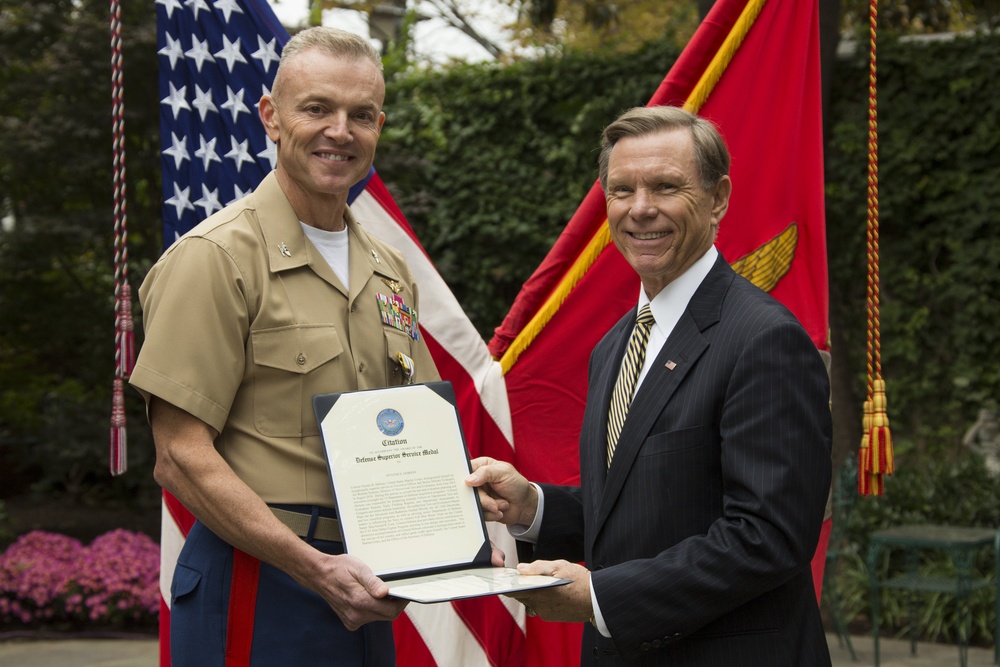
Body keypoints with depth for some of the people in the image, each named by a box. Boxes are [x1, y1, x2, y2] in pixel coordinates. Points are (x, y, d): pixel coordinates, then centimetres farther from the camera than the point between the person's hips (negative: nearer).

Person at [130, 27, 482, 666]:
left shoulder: (391, 270, 12)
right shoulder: (215, 257, -9)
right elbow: (182, 458, -14)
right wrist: (315, 567, -21)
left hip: (363, 592, 7)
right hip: (257, 584, -6)